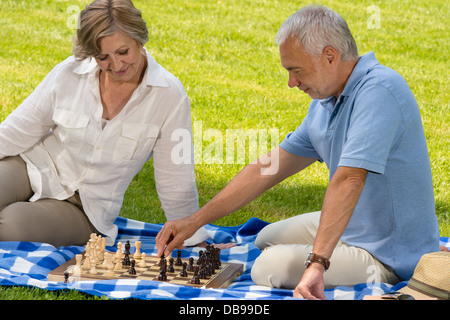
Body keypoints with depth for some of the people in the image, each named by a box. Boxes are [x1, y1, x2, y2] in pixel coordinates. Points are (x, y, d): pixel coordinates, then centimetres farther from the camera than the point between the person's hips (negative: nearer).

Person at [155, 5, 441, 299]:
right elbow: (269, 168, 9)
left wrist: (316, 263, -42)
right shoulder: (327, 101, 5)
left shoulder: (377, 91, -25)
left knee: (269, 268, -19)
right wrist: (195, 221, 6)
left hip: (389, 255, -10)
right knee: (268, 240, 28)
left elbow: (348, 180, -36)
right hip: (358, 224, 10)